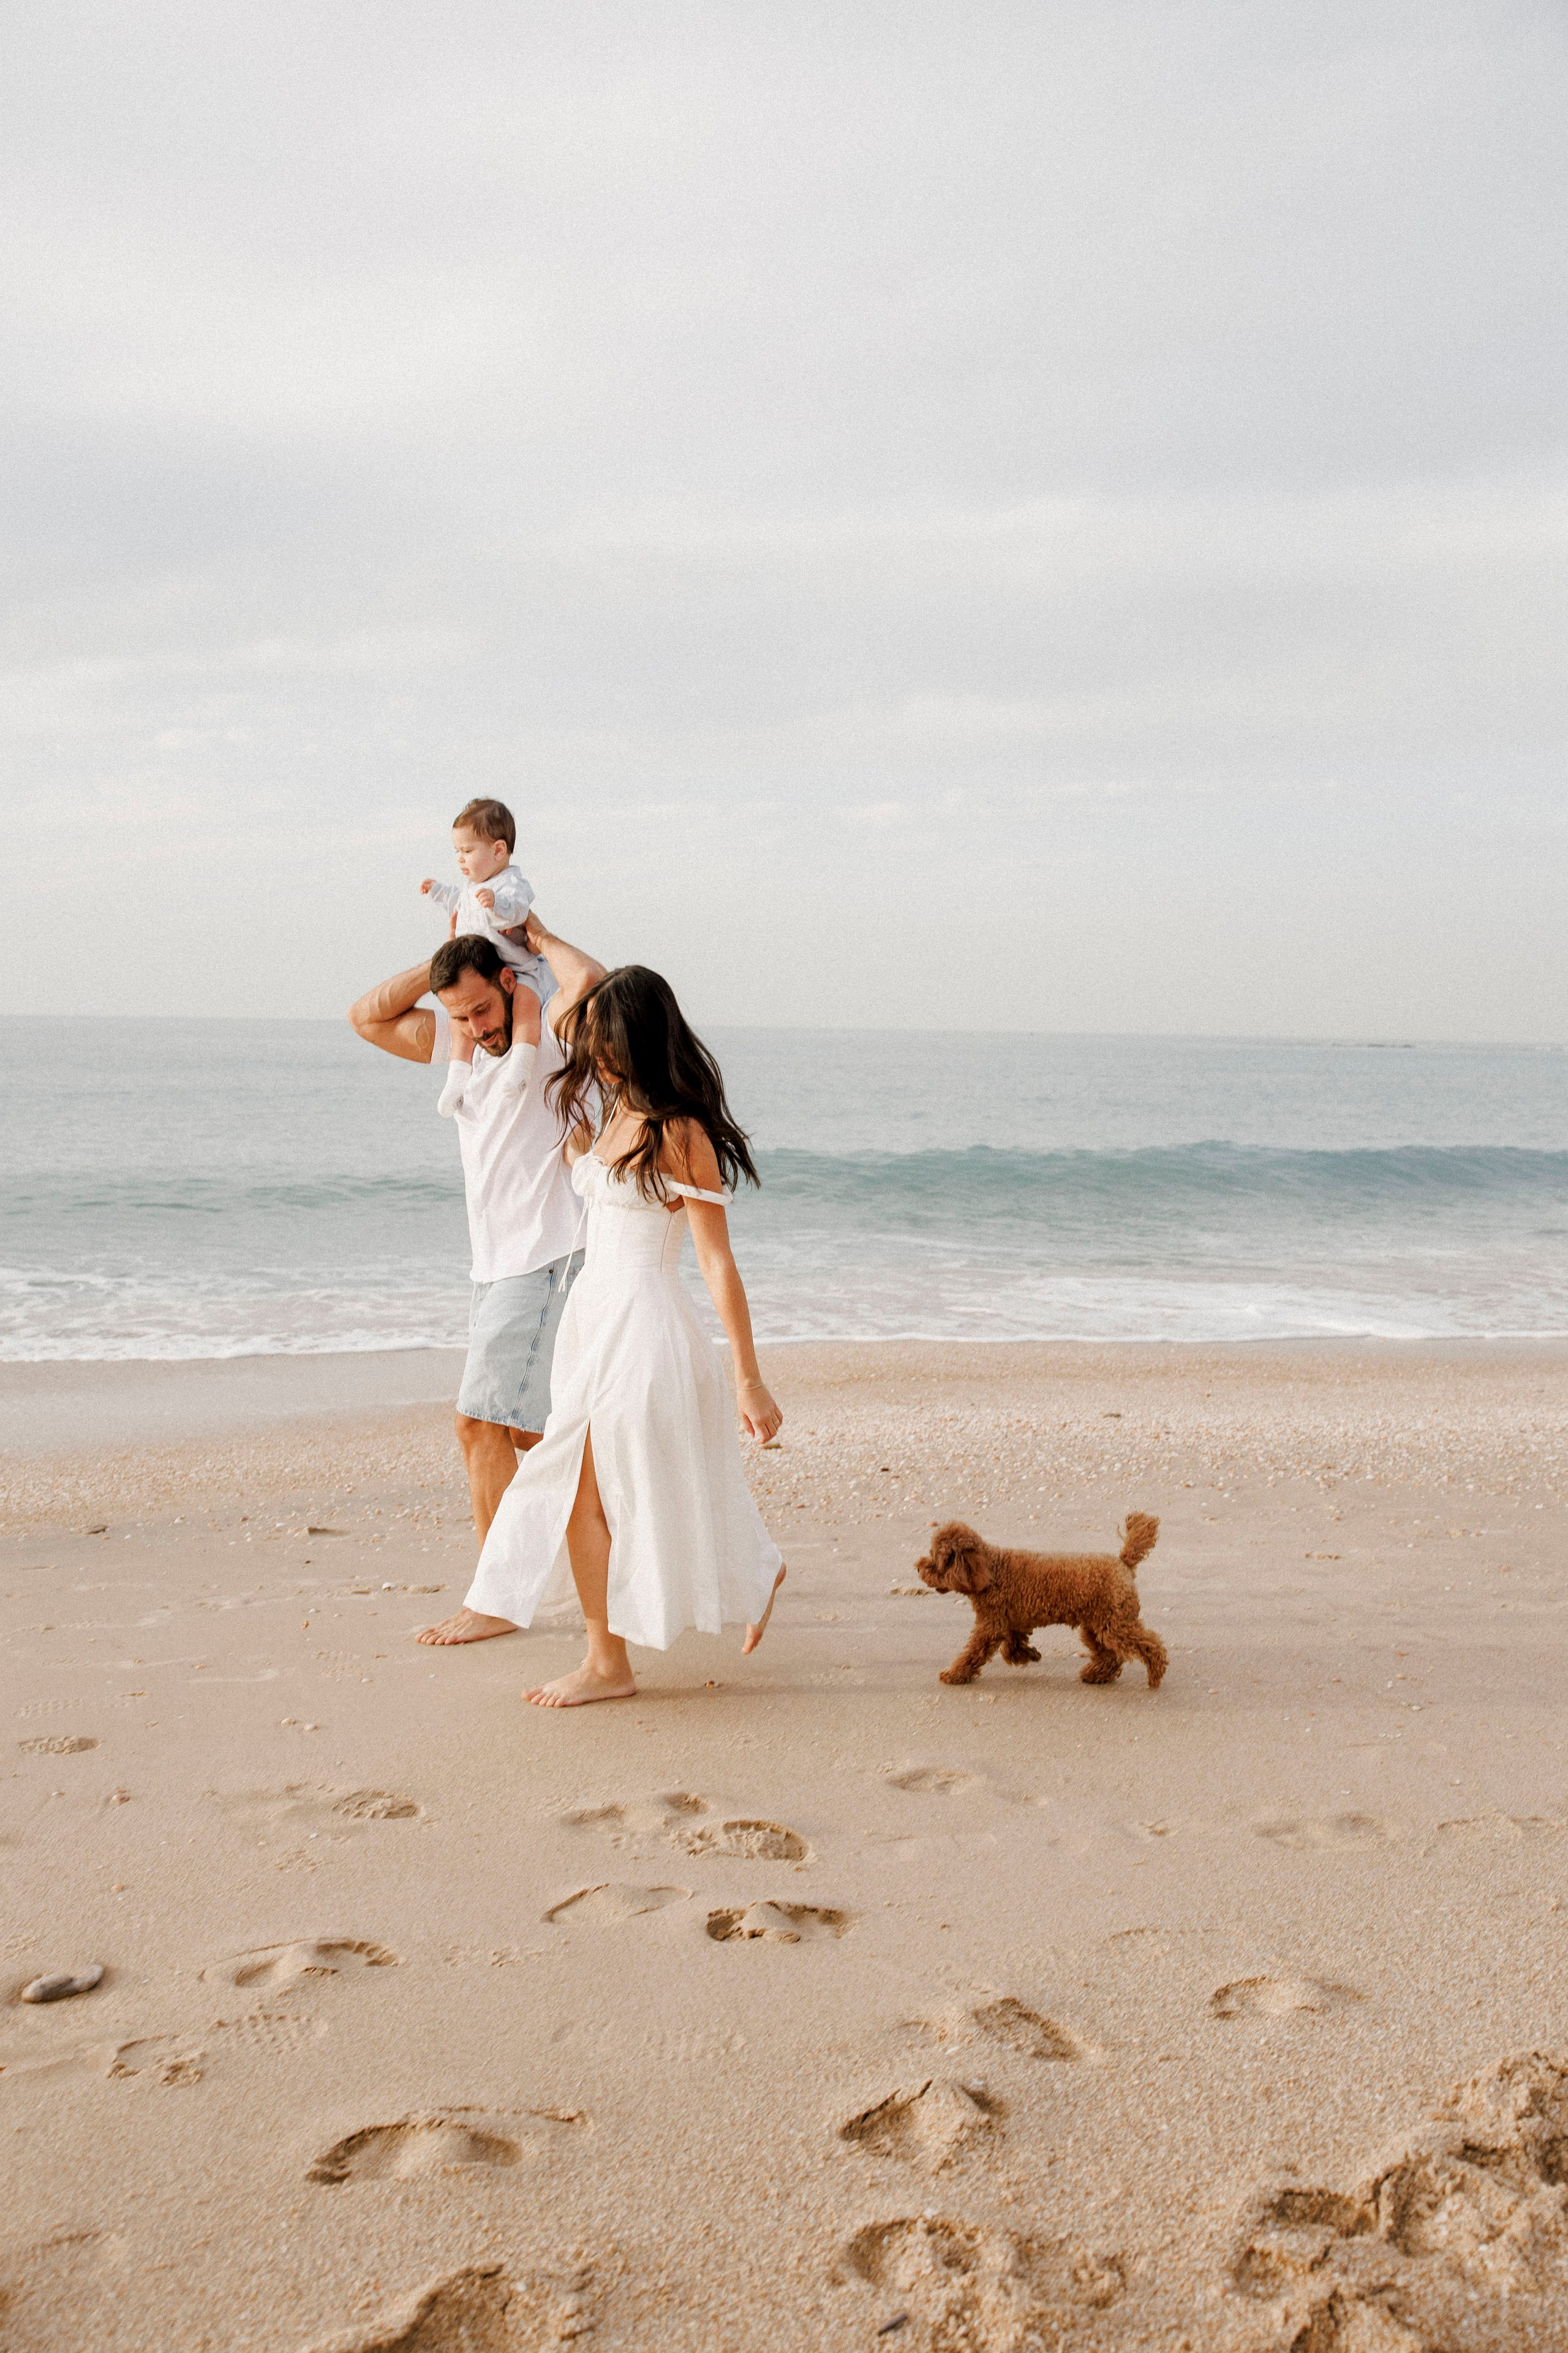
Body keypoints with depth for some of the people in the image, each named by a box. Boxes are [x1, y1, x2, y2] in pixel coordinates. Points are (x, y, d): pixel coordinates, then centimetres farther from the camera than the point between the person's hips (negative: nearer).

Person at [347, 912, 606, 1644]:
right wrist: (443, 959, 5)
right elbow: (368, 1016, 13)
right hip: (495, 1264, 9)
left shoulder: (551, 1036, -12)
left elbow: (590, 981, -33)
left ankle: (495, 1601, -2)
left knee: (483, 1423, -10)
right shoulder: (460, 1043, 10)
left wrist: (541, 937, -14)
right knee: (522, 1429, 15)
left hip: (547, 1260, -9)